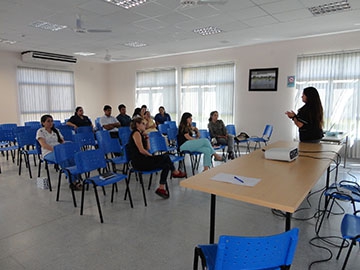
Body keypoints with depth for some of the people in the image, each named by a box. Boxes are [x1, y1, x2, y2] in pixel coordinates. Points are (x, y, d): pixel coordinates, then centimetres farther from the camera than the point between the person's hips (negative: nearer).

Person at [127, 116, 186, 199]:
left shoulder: (140, 134, 19)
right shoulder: (136, 133, -10)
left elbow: (148, 148, 18)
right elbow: (141, 150, -19)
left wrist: (146, 137, 12)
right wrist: (151, 156, -6)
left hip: (142, 160, 10)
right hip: (138, 162, -10)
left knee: (166, 165, 2)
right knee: (165, 157, -9)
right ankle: (175, 172, 11)